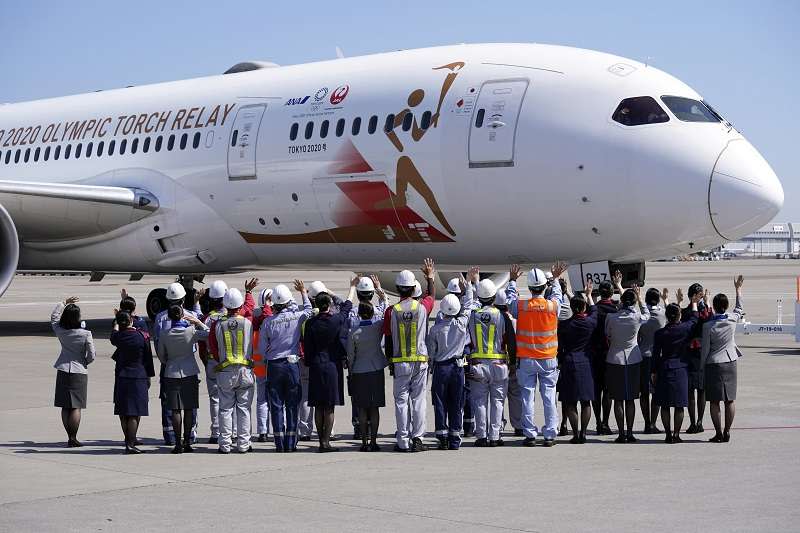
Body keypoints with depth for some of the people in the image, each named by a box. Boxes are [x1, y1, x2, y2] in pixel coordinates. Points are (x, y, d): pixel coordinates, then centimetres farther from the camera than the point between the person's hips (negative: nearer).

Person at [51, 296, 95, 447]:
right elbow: (91, 355, -9)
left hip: (63, 371, 3)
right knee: (76, 407, 1)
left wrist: (64, 302, 26)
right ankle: (73, 438, -2)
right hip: (79, 371, -3)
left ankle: (70, 437, 12)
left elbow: (54, 316, 16)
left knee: (65, 407, 10)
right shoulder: (85, 334, -15)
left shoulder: (60, 331, -5)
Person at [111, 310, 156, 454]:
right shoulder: (142, 336, -8)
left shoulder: (119, 337, -3)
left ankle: (129, 441, 22)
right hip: (139, 378, -3)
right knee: (135, 413, -4)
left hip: (121, 378, 3)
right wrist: (149, 377, 10)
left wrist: (116, 323, 42)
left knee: (123, 412, 13)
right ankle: (131, 444, -10)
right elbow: (148, 358, -1)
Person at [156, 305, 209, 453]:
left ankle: (178, 444, 1)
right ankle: (187, 443, 7)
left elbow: (161, 356, 6)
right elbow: (208, 333, 3)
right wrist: (197, 322, 7)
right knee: (188, 409, 6)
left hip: (171, 374, 0)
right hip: (190, 373, 0)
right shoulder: (191, 332, -11)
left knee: (175, 410, 3)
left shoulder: (164, 335, -6)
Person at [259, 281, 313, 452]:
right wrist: (303, 291, 31)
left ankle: (280, 443, 3)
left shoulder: (268, 321, -7)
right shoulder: (296, 317, -6)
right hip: (292, 364, 0)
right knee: (292, 405, 6)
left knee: (276, 406, 5)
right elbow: (309, 309, 18)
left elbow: (262, 349, 0)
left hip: (273, 366, 0)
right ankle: (291, 443, 4)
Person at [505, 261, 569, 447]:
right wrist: (556, 279, 34)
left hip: (526, 360, 0)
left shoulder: (521, 306, -8)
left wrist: (512, 280, 29)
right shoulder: (553, 306, -7)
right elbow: (557, 294, 17)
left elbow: (510, 298, 14)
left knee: (527, 397, 4)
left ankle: (530, 434, 5)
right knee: (549, 397, 4)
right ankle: (550, 435, 4)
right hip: (548, 360, 0)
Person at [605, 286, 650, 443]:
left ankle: (621, 433, 1)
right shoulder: (637, 318, -9)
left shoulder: (611, 317, -10)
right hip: (633, 360, 1)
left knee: (618, 399, 3)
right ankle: (630, 433, 8)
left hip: (614, 360, -1)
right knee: (630, 399, 8)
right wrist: (639, 297, 19)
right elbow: (647, 315, 14)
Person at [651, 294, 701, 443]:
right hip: (681, 368, 0)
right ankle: (676, 434, 4)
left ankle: (668, 434, 6)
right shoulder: (685, 329, -7)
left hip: (664, 368, 0)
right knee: (679, 405, 6)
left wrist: (654, 372, 8)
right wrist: (694, 303, 28)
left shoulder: (659, 333, -6)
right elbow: (694, 318, 13)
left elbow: (656, 355, -1)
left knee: (665, 405, 6)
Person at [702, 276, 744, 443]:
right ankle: (727, 432, 8)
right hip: (730, 362, 3)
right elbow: (739, 308, 19)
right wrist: (738, 288, 31)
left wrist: (702, 367, 4)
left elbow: (705, 349, -6)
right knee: (730, 400, 9)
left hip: (713, 365, -3)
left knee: (714, 401, 2)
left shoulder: (708, 326, -10)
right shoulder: (732, 320, -3)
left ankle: (718, 433, 0)